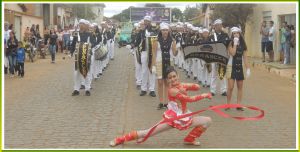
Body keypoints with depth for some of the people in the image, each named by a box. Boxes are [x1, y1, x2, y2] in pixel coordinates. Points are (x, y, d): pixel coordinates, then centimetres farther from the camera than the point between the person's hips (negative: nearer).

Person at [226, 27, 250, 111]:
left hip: (239, 67, 4)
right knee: (230, 87, -8)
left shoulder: (242, 45, 7)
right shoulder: (231, 43, -4)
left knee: (240, 87, 5)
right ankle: (228, 104, 3)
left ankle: (239, 105, 11)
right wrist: (235, 43, -17)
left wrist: (248, 68, 1)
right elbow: (232, 53, -22)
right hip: (231, 66, -4)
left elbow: (245, 57, 7)